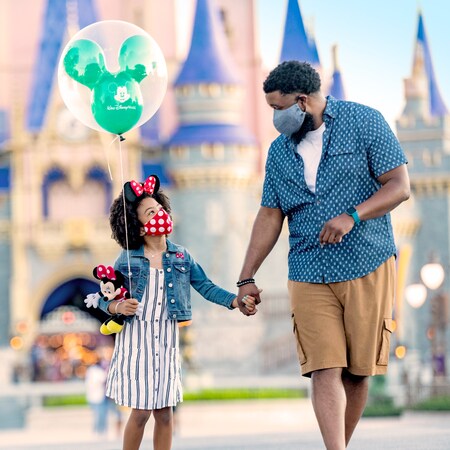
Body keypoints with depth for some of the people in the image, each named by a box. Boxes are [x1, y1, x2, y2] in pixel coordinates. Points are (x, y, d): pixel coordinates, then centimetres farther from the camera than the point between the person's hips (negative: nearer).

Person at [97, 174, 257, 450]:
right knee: (141, 410, -4)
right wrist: (118, 307, -20)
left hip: (166, 339, 3)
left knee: (164, 410, 4)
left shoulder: (181, 257, 5)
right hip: (136, 337, -3)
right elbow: (104, 299, 1)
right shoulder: (127, 260, -3)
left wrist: (236, 301, -9)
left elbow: (206, 287, 4)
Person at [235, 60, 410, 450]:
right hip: (309, 275, 3)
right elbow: (270, 216, 14)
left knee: (357, 372, 0)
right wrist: (247, 277, 9)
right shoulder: (280, 151, 12)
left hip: (368, 269, -2)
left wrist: (352, 216, -19)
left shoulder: (364, 122, -1)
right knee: (325, 371, -11)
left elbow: (399, 186, -5)